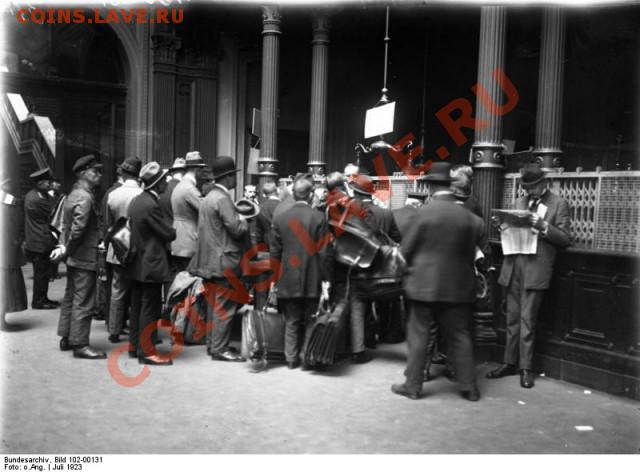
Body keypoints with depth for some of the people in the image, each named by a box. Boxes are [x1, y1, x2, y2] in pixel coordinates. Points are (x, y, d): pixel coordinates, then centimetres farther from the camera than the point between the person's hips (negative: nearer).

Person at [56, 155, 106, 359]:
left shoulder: (74, 194, 14)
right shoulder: (85, 198, -18)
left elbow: (66, 224, 17)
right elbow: (78, 228, -26)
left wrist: (64, 245, 11)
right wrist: (68, 249, -14)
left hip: (75, 257, 10)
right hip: (85, 257, -10)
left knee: (70, 298, 17)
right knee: (84, 302, -4)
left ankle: (66, 338, 28)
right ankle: (80, 344, 2)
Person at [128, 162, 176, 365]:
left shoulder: (136, 201, 8)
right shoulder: (151, 205, -21)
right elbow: (169, 233, -17)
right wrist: (168, 224, 4)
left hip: (137, 263, 10)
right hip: (151, 265, -10)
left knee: (137, 306, 16)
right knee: (150, 309, -2)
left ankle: (134, 345, 26)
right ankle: (146, 351, 3)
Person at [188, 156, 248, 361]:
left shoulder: (209, 197, 15)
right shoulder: (223, 199, -16)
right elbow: (236, 230, -19)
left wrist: (238, 218, 14)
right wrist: (244, 220, 0)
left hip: (210, 260, 10)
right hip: (224, 261, -10)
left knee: (214, 304, 15)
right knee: (224, 306, -3)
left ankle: (212, 344, 23)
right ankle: (219, 348, 1)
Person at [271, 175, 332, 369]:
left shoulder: (280, 218, 0)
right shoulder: (319, 217, -8)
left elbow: (275, 252, 3)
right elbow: (324, 253, -8)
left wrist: (276, 278, 12)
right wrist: (326, 279, -1)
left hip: (288, 281, 2)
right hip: (312, 280, -2)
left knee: (291, 322, 12)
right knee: (311, 322, 10)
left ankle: (291, 358, 15)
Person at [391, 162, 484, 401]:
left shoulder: (426, 211, -12)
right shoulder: (468, 216, -2)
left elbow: (407, 248, -4)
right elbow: (470, 252, 7)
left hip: (425, 283, -3)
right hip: (457, 285, 3)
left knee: (418, 335, 7)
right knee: (460, 336, 12)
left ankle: (413, 385, 14)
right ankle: (469, 387, 19)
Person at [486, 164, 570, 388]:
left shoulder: (558, 205, 1)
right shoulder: (520, 202, 16)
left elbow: (565, 239, -4)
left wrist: (543, 226, -19)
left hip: (536, 268, -5)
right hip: (513, 266, 5)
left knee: (527, 319, -4)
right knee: (512, 318, 9)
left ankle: (526, 368, 5)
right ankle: (510, 363, 18)